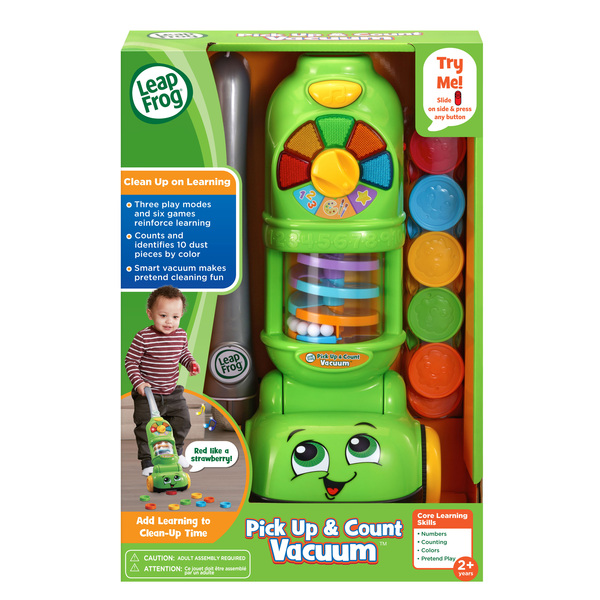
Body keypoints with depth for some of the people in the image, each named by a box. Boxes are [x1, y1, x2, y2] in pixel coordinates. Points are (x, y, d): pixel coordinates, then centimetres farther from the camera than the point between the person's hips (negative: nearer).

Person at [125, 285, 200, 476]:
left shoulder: (181, 335, -3)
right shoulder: (143, 337, -19)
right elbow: (131, 362, -11)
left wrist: (191, 363, -3)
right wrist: (138, 383, -20)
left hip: (173, 393, 5)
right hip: (147, 394, -4)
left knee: (183, 422, 10)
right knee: (145, 427, -2)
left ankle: (176, 449, 37)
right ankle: (147, 460, 15)